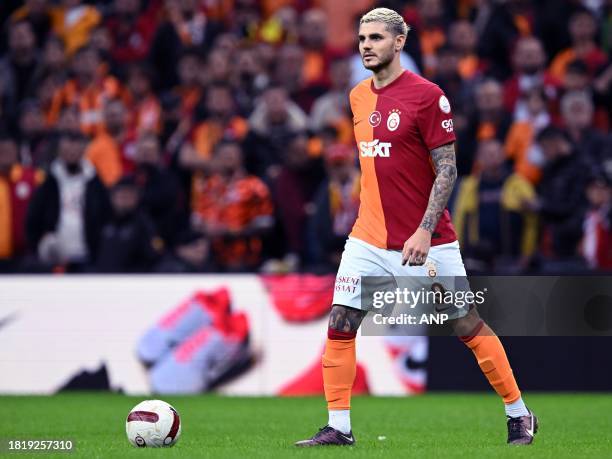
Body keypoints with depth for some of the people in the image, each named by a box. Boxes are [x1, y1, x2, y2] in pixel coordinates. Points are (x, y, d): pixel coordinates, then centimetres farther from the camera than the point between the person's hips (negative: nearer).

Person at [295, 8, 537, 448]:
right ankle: (339, 427, 1)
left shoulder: (427, 95, -12)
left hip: (426, 242, -5)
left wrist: (425, 231, -20)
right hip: (369, 238, 5)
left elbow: (447, 170, -13)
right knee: (339, 326, -6)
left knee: (469, 326, 2)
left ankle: (520, 415, 17)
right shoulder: (358, 96, 8)